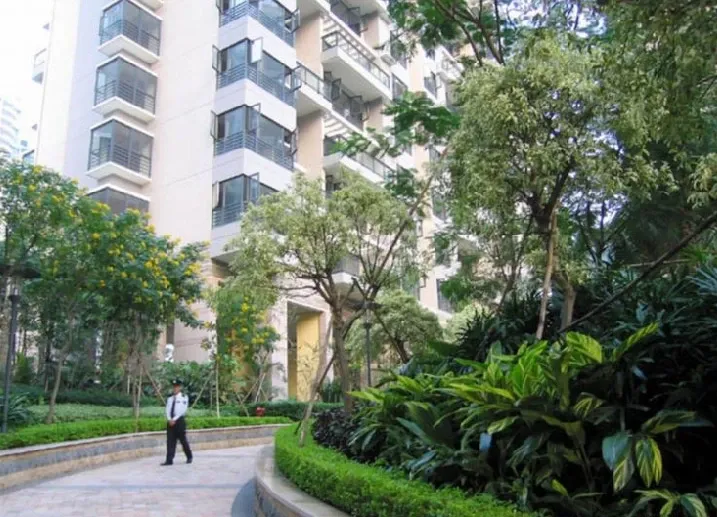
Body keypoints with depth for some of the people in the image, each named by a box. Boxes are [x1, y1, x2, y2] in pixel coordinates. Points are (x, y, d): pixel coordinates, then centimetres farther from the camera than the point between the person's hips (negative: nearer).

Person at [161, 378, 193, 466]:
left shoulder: (184, 397, -1)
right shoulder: (170, 399, 14)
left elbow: (183, 410, -9)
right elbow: (168, 410, 6)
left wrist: (174, 419, -15)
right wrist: (169, 419, -10)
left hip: (179, 421, -4)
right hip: (170, 421, 4)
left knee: (183, 440, 2)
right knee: (170, 441, -2)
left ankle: (189, 457, 20)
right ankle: (169, 460, -4)